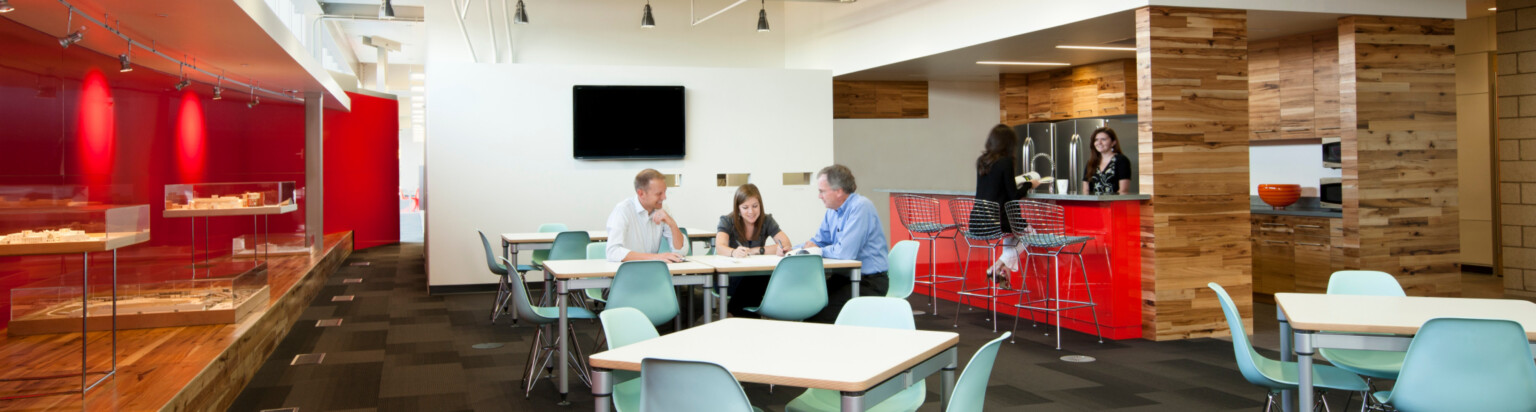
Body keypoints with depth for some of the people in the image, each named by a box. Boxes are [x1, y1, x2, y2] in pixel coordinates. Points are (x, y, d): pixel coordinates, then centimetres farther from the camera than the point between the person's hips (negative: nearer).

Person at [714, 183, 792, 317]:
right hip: (729, 277, -3)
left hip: (757, 277, 3)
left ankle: (736, 309, -17)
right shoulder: (727, 221, -6)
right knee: (747, 279, -37)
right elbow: (720, 248, -25)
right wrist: (734, 252, -49)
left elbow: (786, 245, -9)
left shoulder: (767, 220, 2)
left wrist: (754, 251, -20)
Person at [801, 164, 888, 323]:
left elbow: (845, 252, -25)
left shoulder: (860, 207, -18)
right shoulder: (832, 211, 11)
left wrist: (816, 250, -7)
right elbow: (819, 241, 22)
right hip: (844, 277, 9)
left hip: (869, 282, -9)